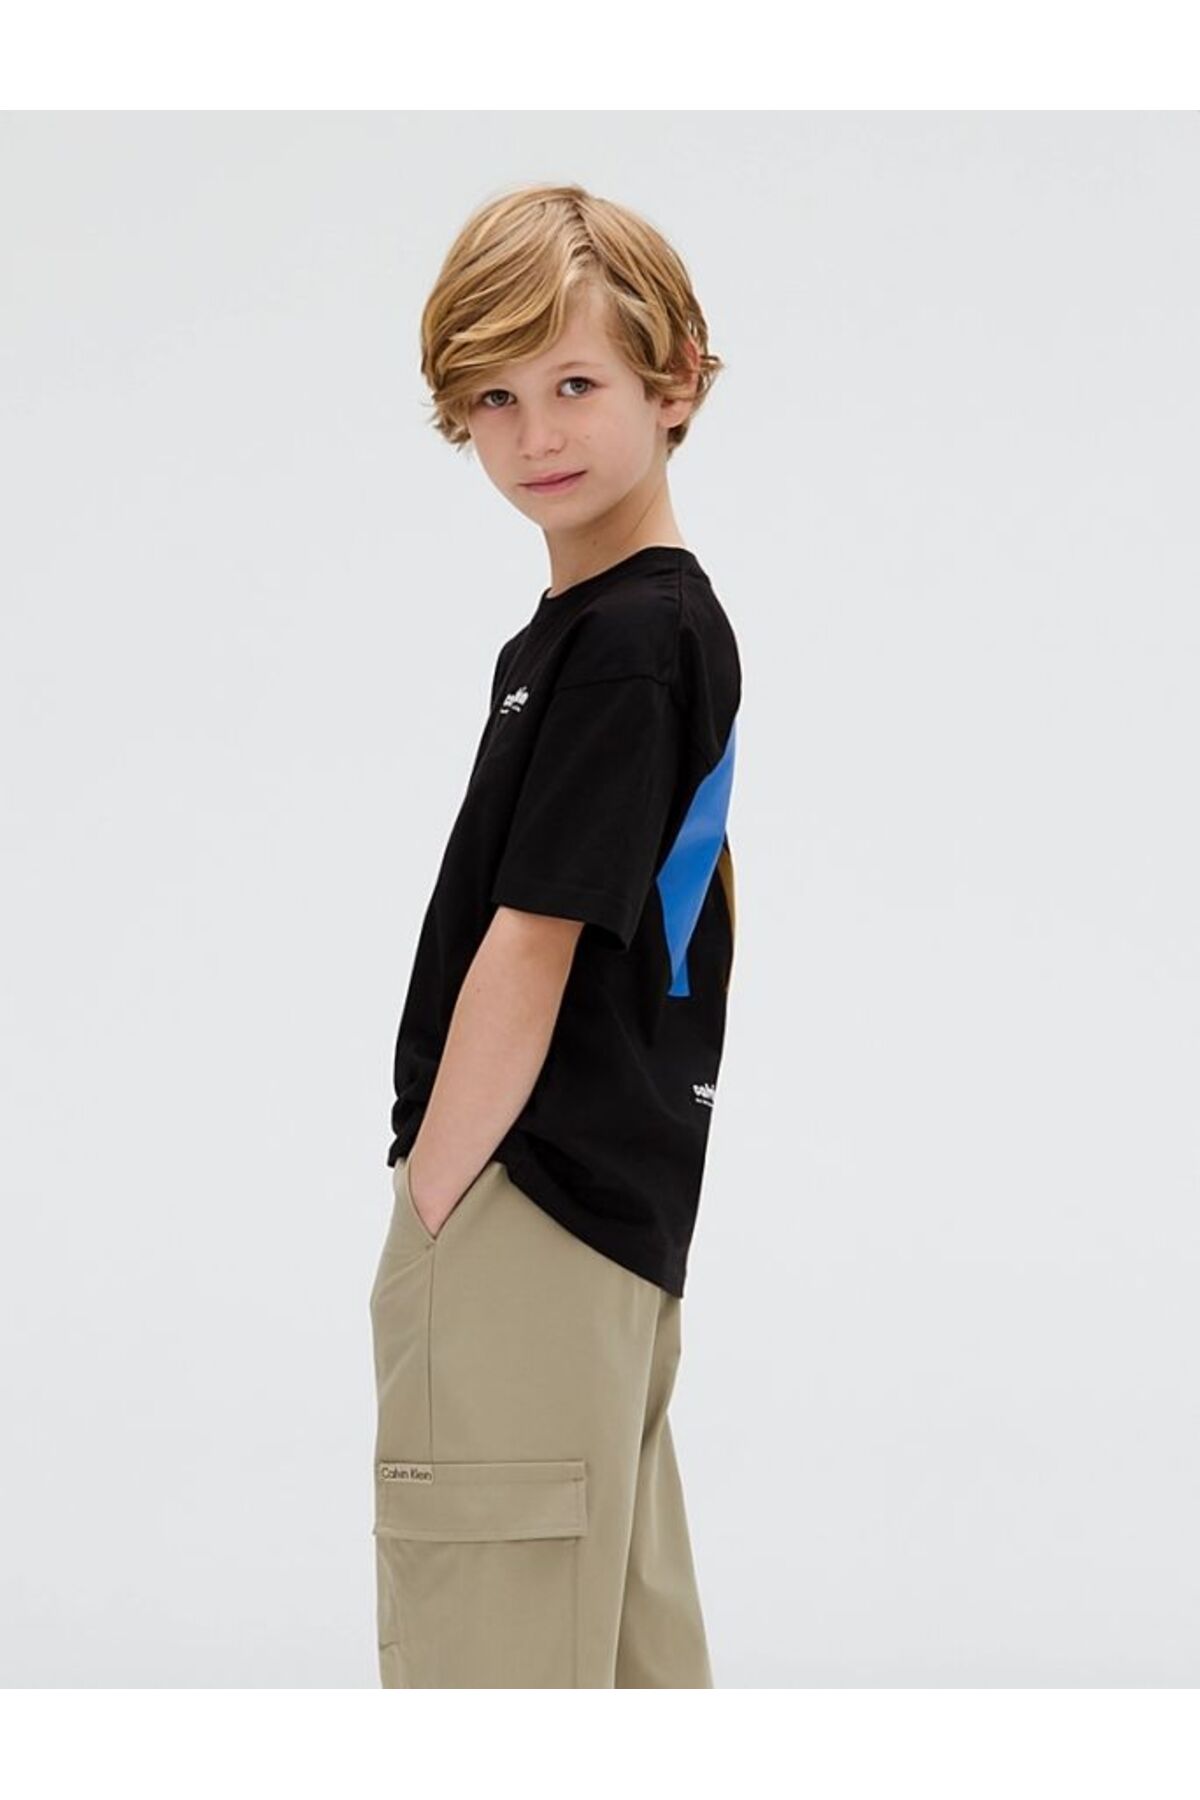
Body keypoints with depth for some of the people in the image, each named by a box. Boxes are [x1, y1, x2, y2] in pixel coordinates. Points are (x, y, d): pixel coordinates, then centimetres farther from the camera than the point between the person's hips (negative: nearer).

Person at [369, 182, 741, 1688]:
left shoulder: (622, 643, -16)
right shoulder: (633, 624, 14)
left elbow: (529, 952, -18)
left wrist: (432, 1202, -11)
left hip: (527, 1221, -10)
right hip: (618, 1221, 10)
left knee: (486, 1642, -5)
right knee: (629, 1637, 17)